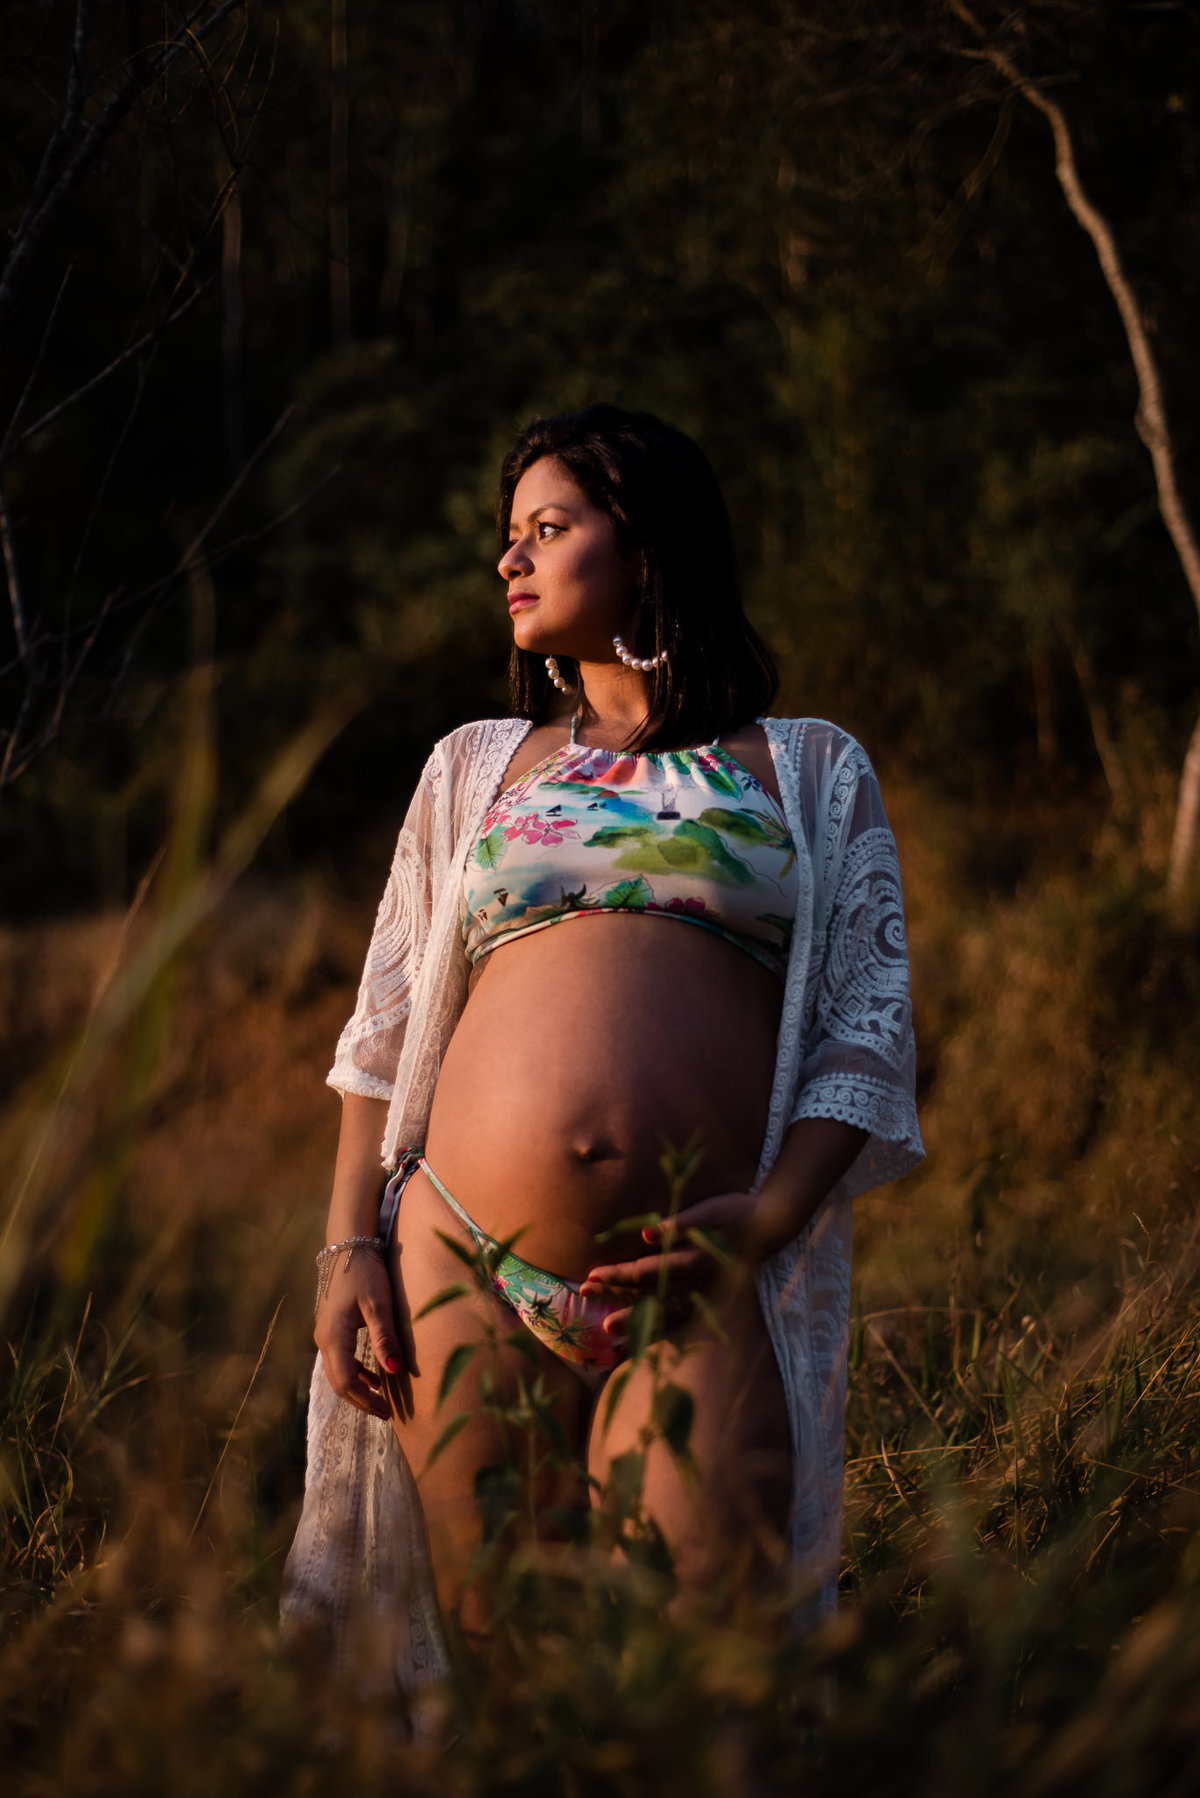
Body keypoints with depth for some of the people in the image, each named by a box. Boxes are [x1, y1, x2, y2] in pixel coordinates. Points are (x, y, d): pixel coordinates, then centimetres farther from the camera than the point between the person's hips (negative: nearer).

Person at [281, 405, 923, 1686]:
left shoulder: (808, 770, 14)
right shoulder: (474, 766, 20)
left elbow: (870, 1028, 6)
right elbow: (382, 1034, 18)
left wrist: (772, 1216, -10)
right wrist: (349, 1245, 6)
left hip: (700, 1290, -2)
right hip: (465, 1273, 2)